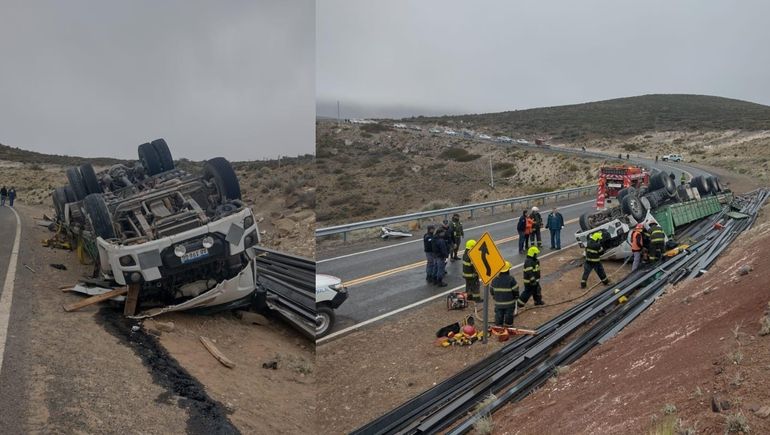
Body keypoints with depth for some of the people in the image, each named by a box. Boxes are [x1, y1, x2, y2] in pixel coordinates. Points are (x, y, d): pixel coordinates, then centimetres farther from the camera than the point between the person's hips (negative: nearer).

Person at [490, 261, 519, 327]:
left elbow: (492, 290, 8)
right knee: (509, 316, 11)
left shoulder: (494, 279, -3)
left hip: (498, 303, 3)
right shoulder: (511, 279, -16)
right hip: (509, 303, -3)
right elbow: (515, 290, -10)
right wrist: (516, 297, 9)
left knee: (498, 316, 13)